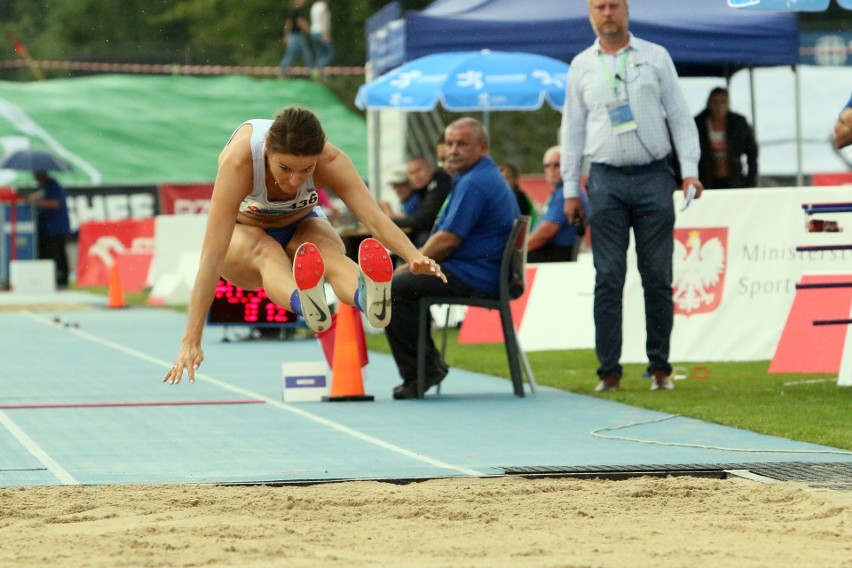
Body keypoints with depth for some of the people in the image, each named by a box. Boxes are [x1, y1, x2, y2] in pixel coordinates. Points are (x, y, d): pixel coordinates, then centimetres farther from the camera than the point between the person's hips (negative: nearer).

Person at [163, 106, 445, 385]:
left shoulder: (331, 161, -28)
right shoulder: (237, 162, -36)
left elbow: (374, 217, -39)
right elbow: (211, 257, -39)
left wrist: (414, 256, -60)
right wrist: (191, 340, -43)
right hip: (243, 234, -1)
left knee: (327, 251, -36)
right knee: (266, 252, -39)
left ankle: (369, 298, -71)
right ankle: (306, 305, -74)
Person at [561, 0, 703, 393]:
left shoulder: (655, 57, 8)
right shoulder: (581, 66, 10)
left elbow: (680, 116, 8)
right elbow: (572, 129, 12)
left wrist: (690, 170, -2)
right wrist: (570, 189, 8)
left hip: (653, 178, 0)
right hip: (606, 180, 0)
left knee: (657, 276, 0)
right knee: (608, 278, -3)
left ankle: (660, 367, 6)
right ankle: (609, 370, -1)